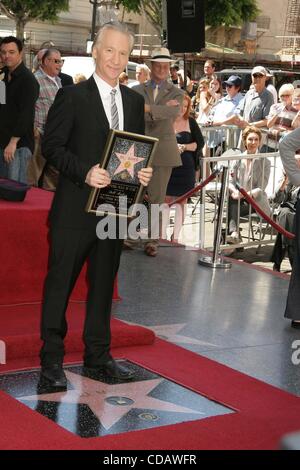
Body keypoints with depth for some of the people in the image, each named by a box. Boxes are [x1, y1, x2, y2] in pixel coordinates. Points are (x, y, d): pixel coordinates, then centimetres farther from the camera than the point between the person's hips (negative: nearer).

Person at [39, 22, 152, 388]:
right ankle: (52, 358, 15)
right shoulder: (72, 96, -6)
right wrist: (84, 172, -21)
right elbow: (51, 145, -9)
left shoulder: (134, 101, 11)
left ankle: (97, 355, 29)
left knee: (103, 282, 15)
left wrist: (143, 172, -3)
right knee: (60, 282, 2)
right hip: (76, 207, -5)